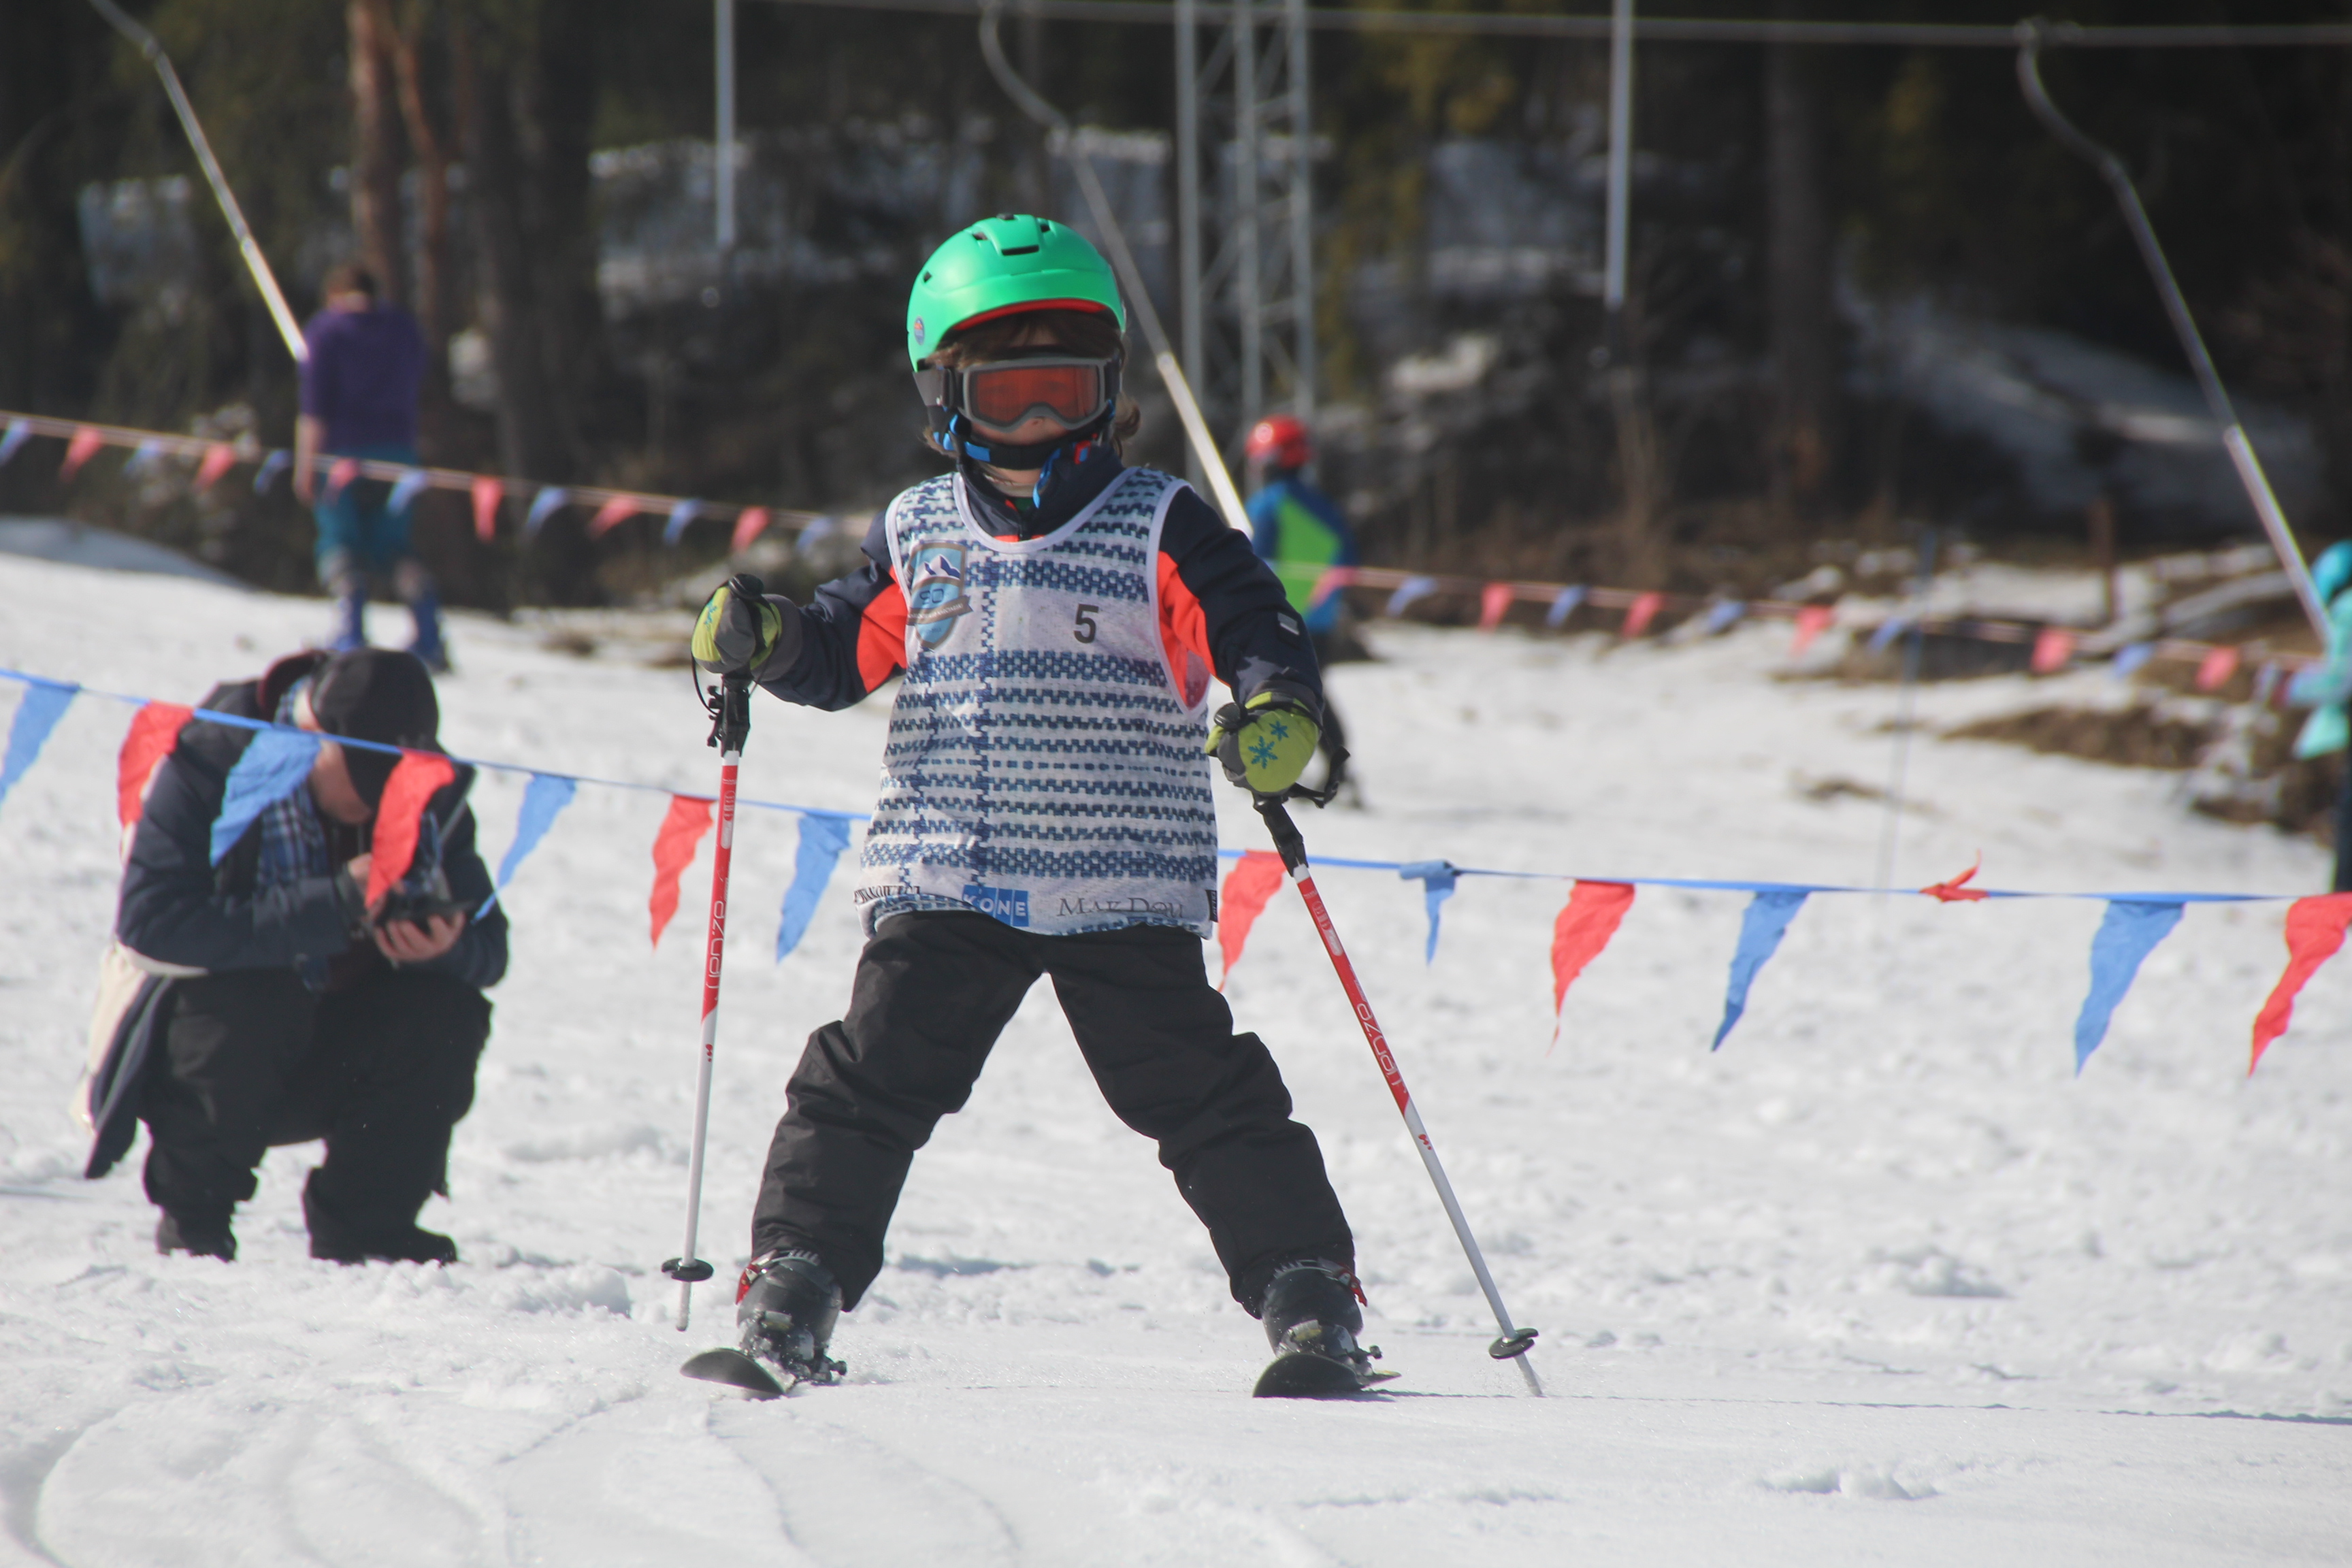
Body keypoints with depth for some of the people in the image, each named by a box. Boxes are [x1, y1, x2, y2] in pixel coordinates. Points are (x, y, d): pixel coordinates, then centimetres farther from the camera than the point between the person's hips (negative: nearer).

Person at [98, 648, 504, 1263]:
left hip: (329, 1064, 4)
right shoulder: (211, 764, -21)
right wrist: (334, 907, -38)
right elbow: (150, 923, -34)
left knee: (448, 1010, -21)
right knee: (246, 993, -35)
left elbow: (488, 948, -5)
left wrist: (448, 944, -32)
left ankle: (366, 1228, -2)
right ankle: (193, 1218, -12)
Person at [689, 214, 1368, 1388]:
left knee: (1207, 1102, -4)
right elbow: (844, 653, 18)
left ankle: (1308, 1295, 3)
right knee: (870, 1083, -5)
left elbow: (1257, 631, -4)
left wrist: (1277, 714, -26)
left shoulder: (1161, 531, 1)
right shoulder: (917, 540, 10)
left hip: (1127, 895, -2)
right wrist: (761, 639, -3)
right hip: (943, 893, 2)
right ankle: (793, 1280, 3)